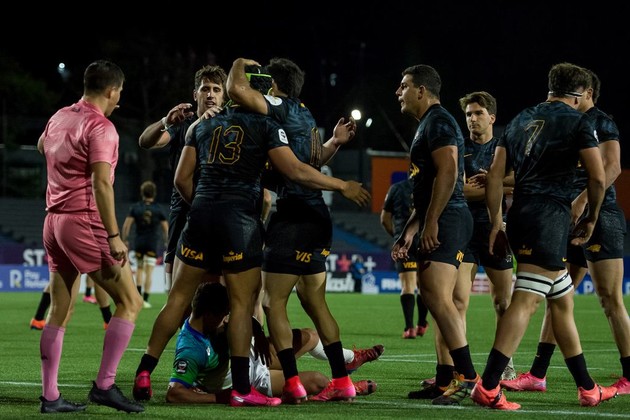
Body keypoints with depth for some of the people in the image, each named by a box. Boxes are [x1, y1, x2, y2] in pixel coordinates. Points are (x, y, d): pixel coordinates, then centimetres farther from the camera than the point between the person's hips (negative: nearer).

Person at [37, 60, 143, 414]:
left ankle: (50, 396, 8)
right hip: (85, 224, -8)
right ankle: (105, 385, -8)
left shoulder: (59, 118, 12)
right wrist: (114, 236, -22)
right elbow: (101, 183, -21)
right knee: (130, 303, -2)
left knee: (60, 313, 10)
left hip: (54, 221, 9)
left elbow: (42, 145, 36)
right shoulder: (101, 127, -13)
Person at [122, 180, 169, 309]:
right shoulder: (158, 209, -2)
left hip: (139, 242, 2)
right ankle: (145, 299, -3)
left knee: (139, 269, 17)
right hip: (153, 243, -2)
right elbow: (165, 228, -1)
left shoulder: (135, 207, 0)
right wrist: (166, 241, 13)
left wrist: (125, 240, 2)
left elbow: (126, 225, -7)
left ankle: (138, 295, 5)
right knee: (149, 271, 1)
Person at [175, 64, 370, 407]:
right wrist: (342, 186, 5)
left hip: (202, 214, 4)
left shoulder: (203, 126, 16)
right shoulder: (265, 126, 2)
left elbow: (182, 178, 13)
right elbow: (296, 172, -4)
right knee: (242, 302, 0)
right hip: (239, 220, -4)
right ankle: (241, 389, -1)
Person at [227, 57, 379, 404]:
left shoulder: (282, 108, -7)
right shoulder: (305, 115, 18)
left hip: (293, 216, -9)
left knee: (273, 303, -5)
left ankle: (292, 384, -11)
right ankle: (342, 382, 15)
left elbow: (236, 89, -19)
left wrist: (240, 65, 0)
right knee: (314, 301, 15)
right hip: (317, 218, 9)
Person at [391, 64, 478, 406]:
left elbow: (447, 173, -21)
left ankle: (468, 377, -21)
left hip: (446, 222, -11)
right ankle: (450, 378, 13)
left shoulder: (438, 122, -9)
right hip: (437, 224, 11)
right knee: (435, 298, 10)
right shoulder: (427, 125, 24)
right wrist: (409, 230, 25)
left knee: (437, 297, -18)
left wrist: (430, 222, -23)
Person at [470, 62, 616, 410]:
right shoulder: (577, 121, 0)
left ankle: (587, 388, 21)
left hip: (520, 213, 8)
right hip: (551, 215, -8)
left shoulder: (520, 121, 18)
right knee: (526, 301, -13)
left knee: (563, 301, 16)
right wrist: (591, 218, 9)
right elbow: (597, 177, -5)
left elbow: (495, 177, 14)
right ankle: (488, 387, -22)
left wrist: (496, 225, 17)